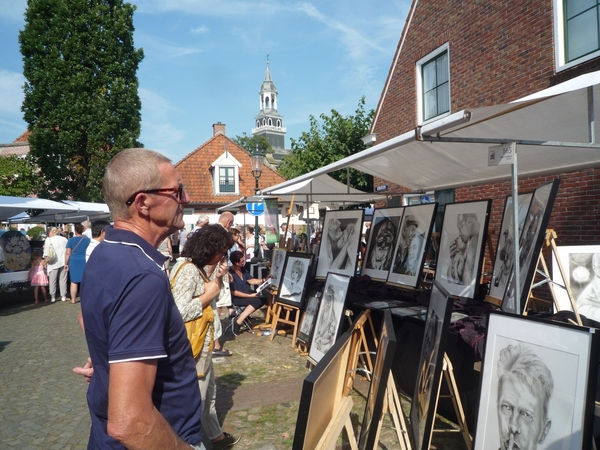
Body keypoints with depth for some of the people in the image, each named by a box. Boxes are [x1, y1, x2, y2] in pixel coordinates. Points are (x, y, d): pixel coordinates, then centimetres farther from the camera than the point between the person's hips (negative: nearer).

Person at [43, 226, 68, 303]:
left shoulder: (48, 240, -3)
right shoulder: (64, 239, 9)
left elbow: (46, 253, -5)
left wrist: (46, 262, 2)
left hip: (53, 263, -3)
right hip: (63, 262, 4)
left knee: (52, 280, 4)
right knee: (63, 279, 8)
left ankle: (53, 297, 6)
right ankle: (63, 296, 10)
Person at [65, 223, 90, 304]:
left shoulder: (71, 240, -1)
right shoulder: (87, 239, -1)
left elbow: (68, 253, -3)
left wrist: (66, 263, 5)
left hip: (73, 262, 0)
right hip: (85, 261, 0)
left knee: (74, 281, 6)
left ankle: (73, 299, 11)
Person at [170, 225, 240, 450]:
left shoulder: (198, 267, 7)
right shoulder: (187, 270, -24)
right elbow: (179, 312, -32)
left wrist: (217, 279, -4)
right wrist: (209, 295, -20)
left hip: (203, 343, 10)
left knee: (209, 393, 24)